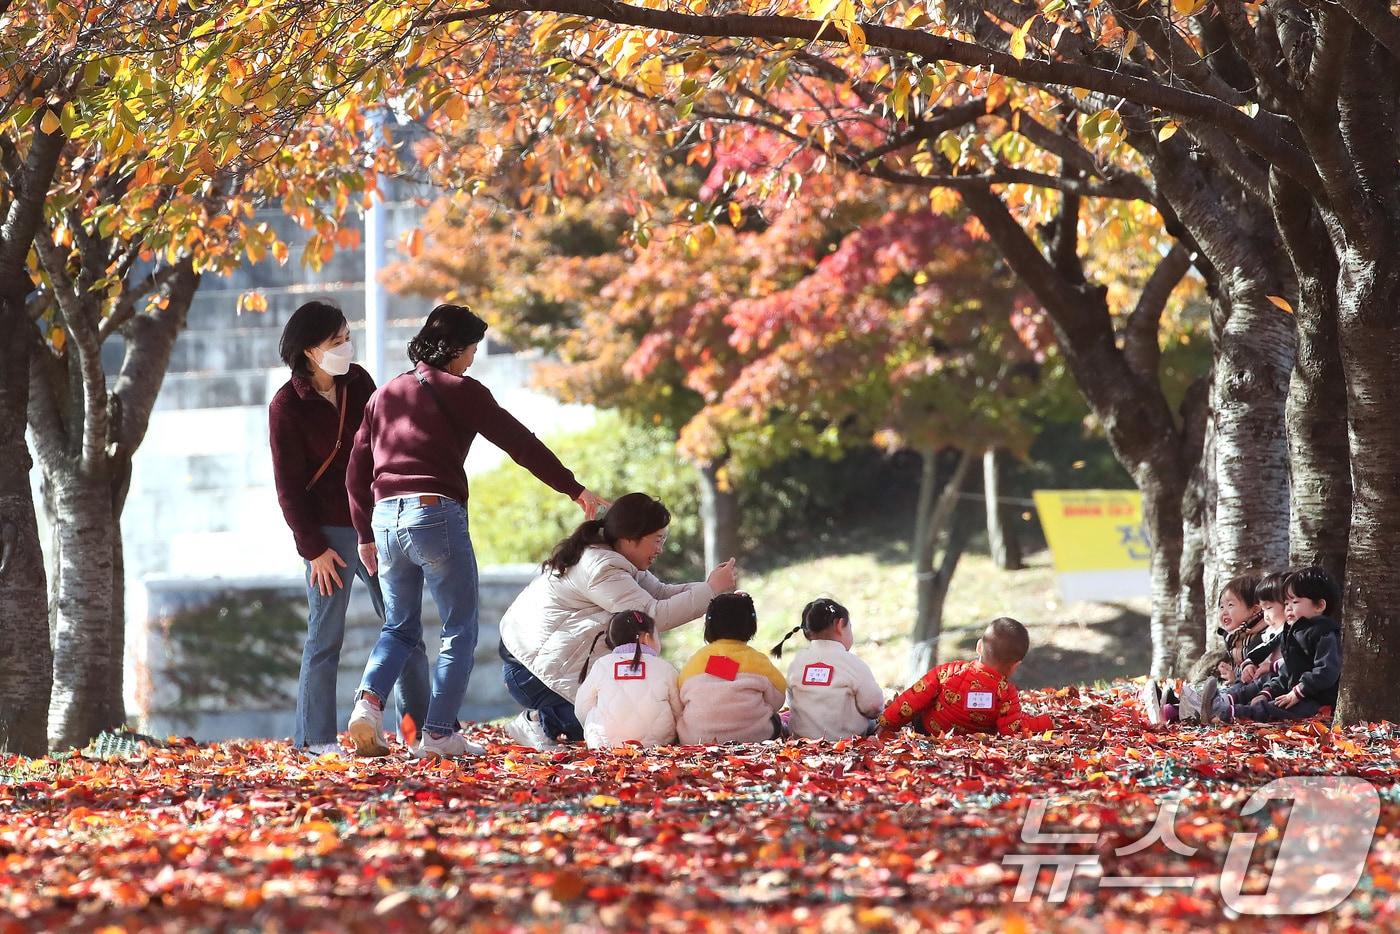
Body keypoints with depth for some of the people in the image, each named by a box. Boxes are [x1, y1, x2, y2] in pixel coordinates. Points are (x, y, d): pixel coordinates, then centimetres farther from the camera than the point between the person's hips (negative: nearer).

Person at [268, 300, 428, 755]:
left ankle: (420, 722, 13)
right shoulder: (287, 406, -10)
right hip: (330, 534, -6)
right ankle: (315, 736, 5)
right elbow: (289, 487, -9)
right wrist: (314, 549, -12)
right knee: (325, 636, -2)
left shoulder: (358, 382, 5)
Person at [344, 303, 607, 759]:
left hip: (385, 516, 6)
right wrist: (575, 489, 3)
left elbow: (356, 472, 18)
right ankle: (439, 734, -3)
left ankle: (368, 703, -6)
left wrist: (365, 535, 23)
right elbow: (520, 443, -1)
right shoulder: (459, 391, 1)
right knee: (460, 630, 4)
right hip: (435, 513, -6)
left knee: (400, 628, 18)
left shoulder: (384, 394, 19)